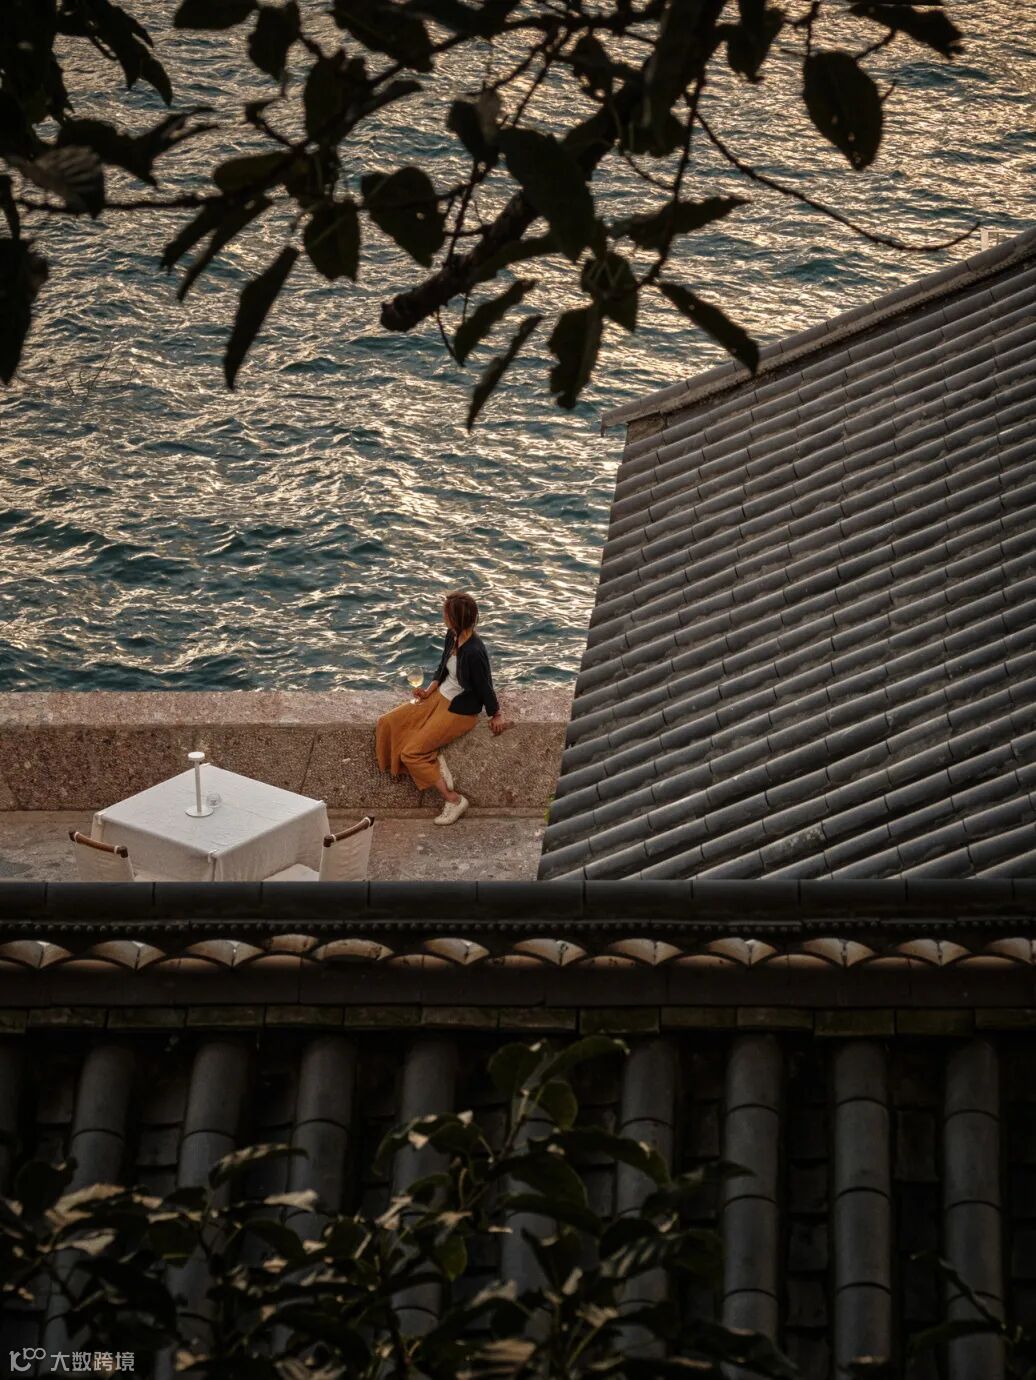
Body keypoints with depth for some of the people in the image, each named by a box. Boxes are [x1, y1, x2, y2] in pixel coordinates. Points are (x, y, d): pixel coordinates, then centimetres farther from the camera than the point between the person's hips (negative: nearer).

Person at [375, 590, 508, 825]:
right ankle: (436, 761, -1)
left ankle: (453, 799, -5)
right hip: (439, 697, 9)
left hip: (459, 710, -9)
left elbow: (485, 686, -16)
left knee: (411, 752, -13)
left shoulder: (474, 652, -30)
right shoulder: (452, 636, -4)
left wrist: (496, 715, -4)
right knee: (388, 724, 0)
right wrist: (429, 690, -1)